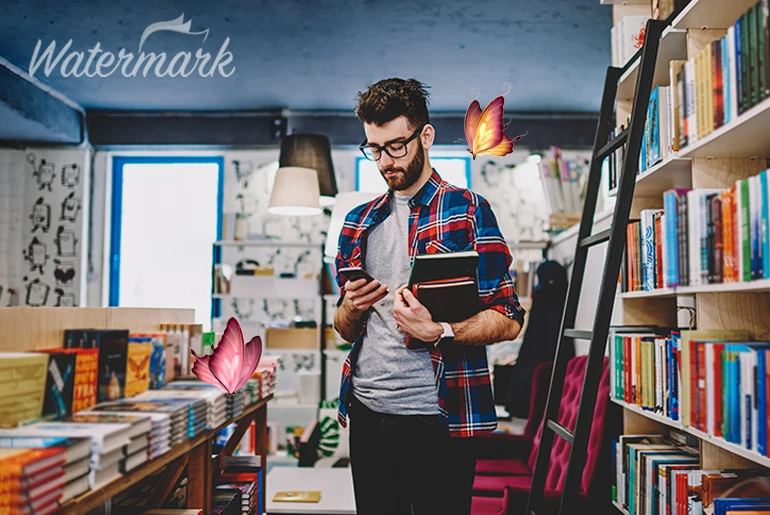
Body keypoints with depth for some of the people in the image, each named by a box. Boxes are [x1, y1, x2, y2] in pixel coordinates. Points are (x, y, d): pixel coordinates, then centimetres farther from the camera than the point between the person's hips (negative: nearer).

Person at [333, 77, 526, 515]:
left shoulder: (467, 210, -1)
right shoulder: (359, 223, 14)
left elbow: (508, 320, -6)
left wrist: (438, 332, -22)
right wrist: (351, 309, -4)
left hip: (436, 417, -4)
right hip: (367, 414, 5)